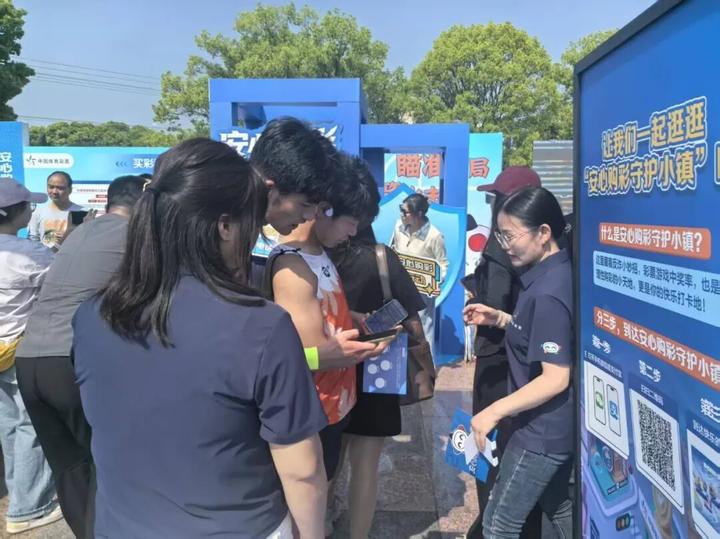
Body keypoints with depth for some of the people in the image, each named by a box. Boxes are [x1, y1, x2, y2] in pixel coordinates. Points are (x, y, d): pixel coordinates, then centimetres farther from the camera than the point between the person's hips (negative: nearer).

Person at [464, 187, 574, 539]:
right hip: (558, 426, 10)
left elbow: (556, 378, -27)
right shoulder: (555, 275, 3)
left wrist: (494, 411, -24)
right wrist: (499, 319, 3)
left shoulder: (548, 292, -26)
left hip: (542, 430, -10)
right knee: (557, 505, 27)